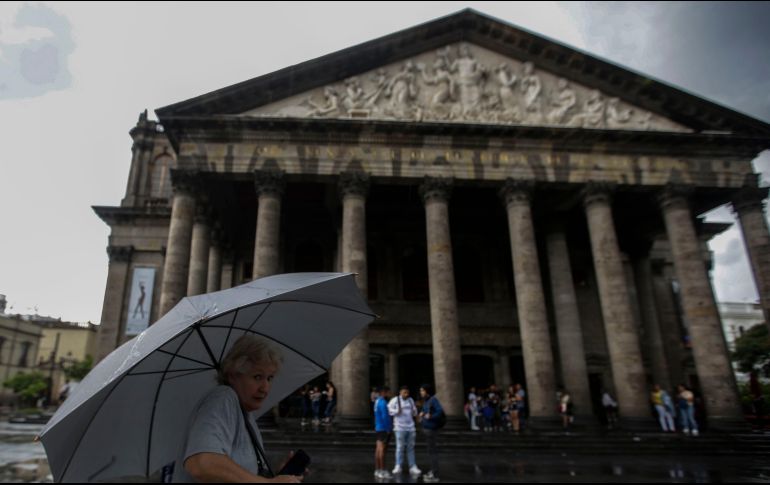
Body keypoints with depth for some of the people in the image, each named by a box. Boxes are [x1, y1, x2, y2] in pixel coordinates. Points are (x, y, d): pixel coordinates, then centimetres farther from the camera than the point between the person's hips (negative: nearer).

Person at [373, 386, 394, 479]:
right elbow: (385, 417, -21)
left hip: (379, 429, 10)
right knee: (382, 450, -6)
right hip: (384, 429, -10)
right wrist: (388, 429, -17)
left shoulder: (377, 401, 13)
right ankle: (382, 471, -3)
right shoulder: (383, 403, -17)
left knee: (378, 449, 12)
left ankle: (377, 470, 17)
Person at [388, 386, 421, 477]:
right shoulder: (395, 400, -5)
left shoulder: (411, 400, 10)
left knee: (411, 448, 7)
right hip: (400, 428, -4)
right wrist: (397, 411, -22)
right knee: (400, 447, -4)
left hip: (411, 427, 4)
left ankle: (413, 467, 11)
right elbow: (388, 410, -9)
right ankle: (398, 467, 4)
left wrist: (414, 412, -4)